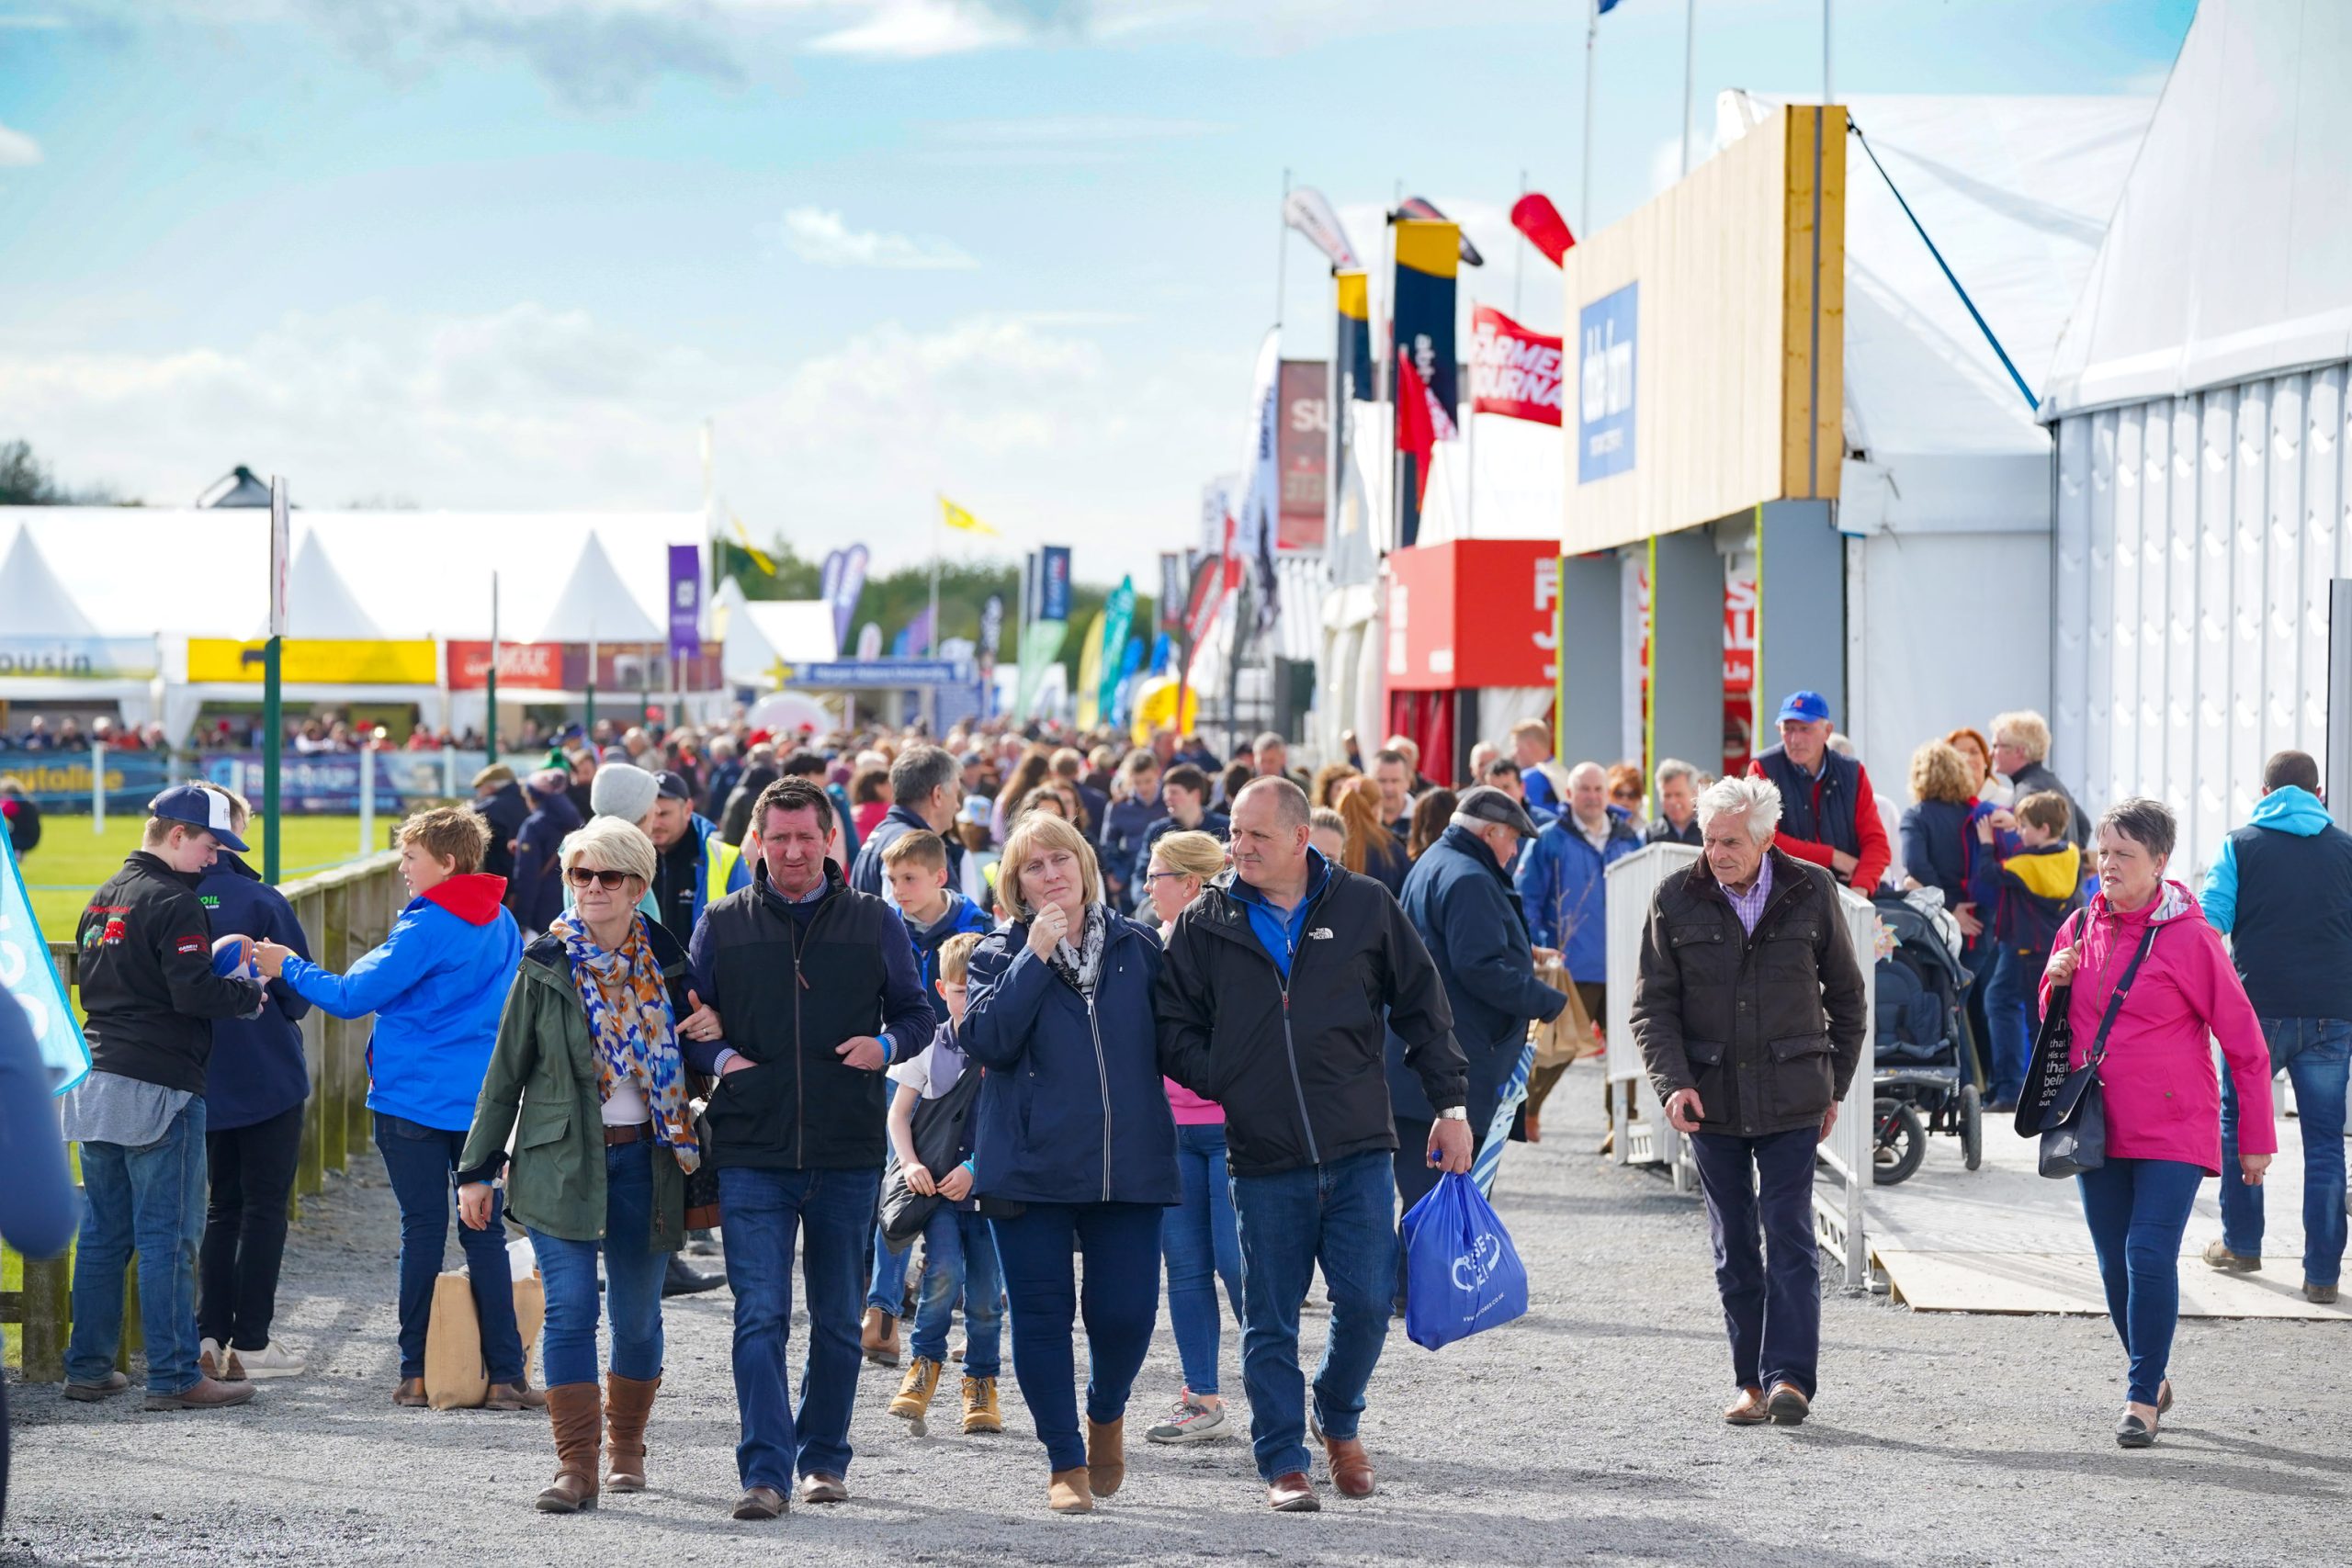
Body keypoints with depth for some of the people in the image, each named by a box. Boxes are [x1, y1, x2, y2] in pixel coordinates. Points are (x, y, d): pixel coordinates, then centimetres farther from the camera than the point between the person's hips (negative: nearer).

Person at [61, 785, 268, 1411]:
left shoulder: (104, 897, 16)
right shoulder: (174, 902, -13)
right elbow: (193, 993, -21)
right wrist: (247, 991, -2)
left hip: (97, 1083, 9)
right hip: (158, 1089, -9)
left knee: (103, 1233, 13)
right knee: (167, 1237, -5)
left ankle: (88, 1366, 17)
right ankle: (174, 1377, -3)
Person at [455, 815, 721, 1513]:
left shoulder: (665, 959, 5)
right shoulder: (546, 966, 0)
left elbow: (686, 1061, 19)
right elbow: (506, 1071, 3)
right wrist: (476, 1169, 2)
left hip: (643, 1160, 2)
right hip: (560, 1161, -2)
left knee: (638, 1315, 8)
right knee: (570, 1309, -11)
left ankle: (627, 1446, 27)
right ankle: (576, 1464, -9)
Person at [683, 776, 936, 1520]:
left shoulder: (874, 922, 7)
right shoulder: (722, 924, 6)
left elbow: (917, 1013, 12)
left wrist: (884, 1046, -8)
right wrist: (720, 1058, -7)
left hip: (848, 1152, 1)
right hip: (752, 1154, -1)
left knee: (837, 1318, 11)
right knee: (760, 1317, -10)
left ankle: (823, 1458, 24)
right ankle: (765, 1471, -11)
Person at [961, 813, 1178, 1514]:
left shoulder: (1138, 948, 9)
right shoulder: (999, 955, 4)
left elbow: (1170, 1037, 14)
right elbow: (986, 1041, -12)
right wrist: (1035, 956, -15)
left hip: (1129, 1163, 1)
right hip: (1032, 1163, -1)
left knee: (1126, 1311, -3)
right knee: (1041, 1311, 0)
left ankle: (1106, 1413, 29)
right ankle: (1066, 1463, 12)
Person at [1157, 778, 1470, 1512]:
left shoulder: (1364, 907, 3)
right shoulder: (1205, 924, 4)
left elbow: (1422, 1006, 11)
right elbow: (1173, 1027, 10)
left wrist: (1450, 1105, 8)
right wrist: (1227, 1082, -4)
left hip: (1359, 1152, 0)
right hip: (1262, 1159, 0)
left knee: (1366, 1302, -3)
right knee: (1270, 1321, 3)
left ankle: (1339, 1421, 24)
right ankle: (1282, 1462, 16)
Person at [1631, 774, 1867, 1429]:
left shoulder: (1811, 893, -1)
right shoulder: (1676, 899, 0)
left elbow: (1846, 996, 10)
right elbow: (1653, 1006, 2)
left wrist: (1835, 1085, 10)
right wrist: (1673, 1083, -12)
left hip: (1790, 1100, -1)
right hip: (1711, 1099, 2)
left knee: (1789, 1235, -8)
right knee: (1733, 1246, 6)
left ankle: (1790, 1376, -9)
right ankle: (1751, 1381, 12)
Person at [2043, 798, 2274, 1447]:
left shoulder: (2190, 936, -10)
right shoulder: (2081, 928, 6)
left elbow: (2244, 1042, -6)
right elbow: (2058, 1024, 19)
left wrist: (2256, 1138, -5)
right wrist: (2057, 984, -4)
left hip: (2174, 1131, -6)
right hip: (2099, 1127, 6)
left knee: (2150, 1255, -14)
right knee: (2115, 1264, 10)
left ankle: (2142, 1399, -6)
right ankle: (2151, 1379, 28)